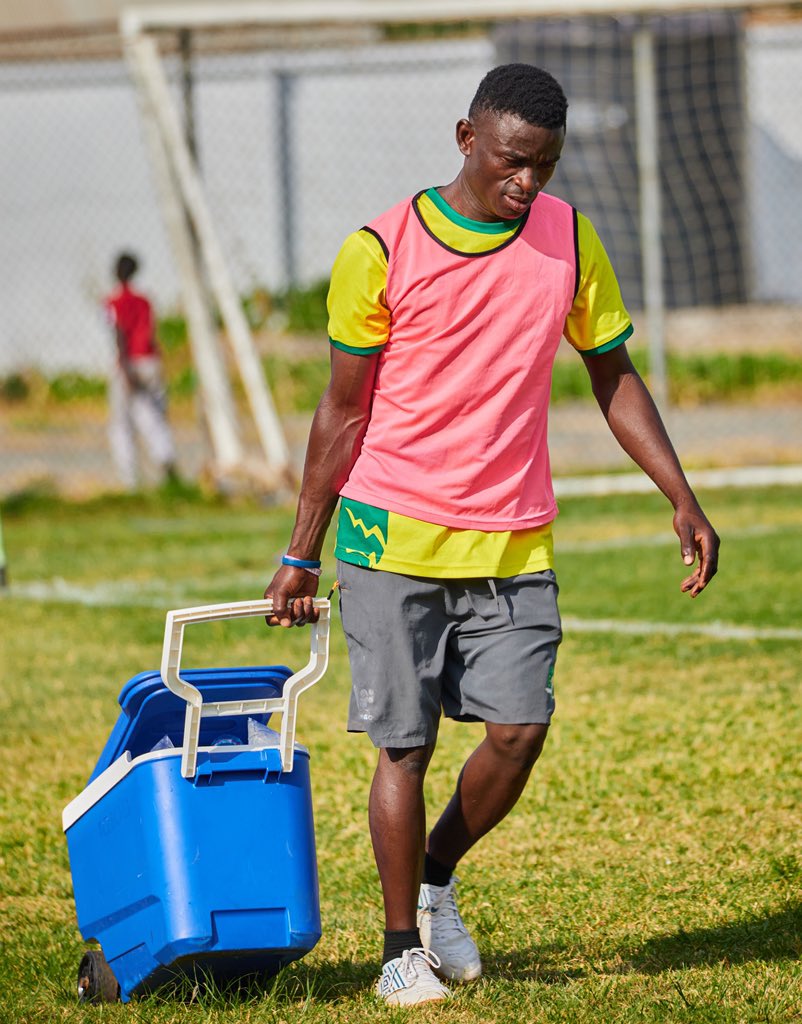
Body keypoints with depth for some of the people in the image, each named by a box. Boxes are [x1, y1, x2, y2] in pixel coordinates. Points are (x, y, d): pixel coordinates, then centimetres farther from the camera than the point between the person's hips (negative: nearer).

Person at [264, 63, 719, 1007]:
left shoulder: (568, 240, 3)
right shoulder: (381, 252, -6)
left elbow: (614, 378, 11)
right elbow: (343, 409, 1)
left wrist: (682, 499, 2)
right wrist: (302, 554, 4)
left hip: (514, 544, 3)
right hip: (395, 537, -3)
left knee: (520, 728, -8)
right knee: (404, 743, -1)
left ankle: (436, 878, 19)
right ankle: (402, 947, 12)